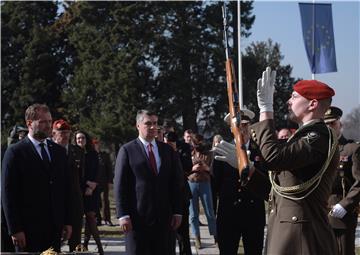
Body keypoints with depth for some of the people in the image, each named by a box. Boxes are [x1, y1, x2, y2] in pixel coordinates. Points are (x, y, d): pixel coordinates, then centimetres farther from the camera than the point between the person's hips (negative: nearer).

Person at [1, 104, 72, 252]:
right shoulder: (15, 152, -4)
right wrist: (15, 230, -11)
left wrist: (67, 222, 9)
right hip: (28, 231, -5)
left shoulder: (59, 151, 13)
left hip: (55, 228, 5)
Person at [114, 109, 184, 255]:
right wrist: (123, 215, -11)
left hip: (165, 217, 3)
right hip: (138, 217, -3)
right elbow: (120, 186, -3)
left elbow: (177, 183, 11)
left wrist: (177, 212, 3)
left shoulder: (168, 150, 12)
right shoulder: (127, 150, 1)